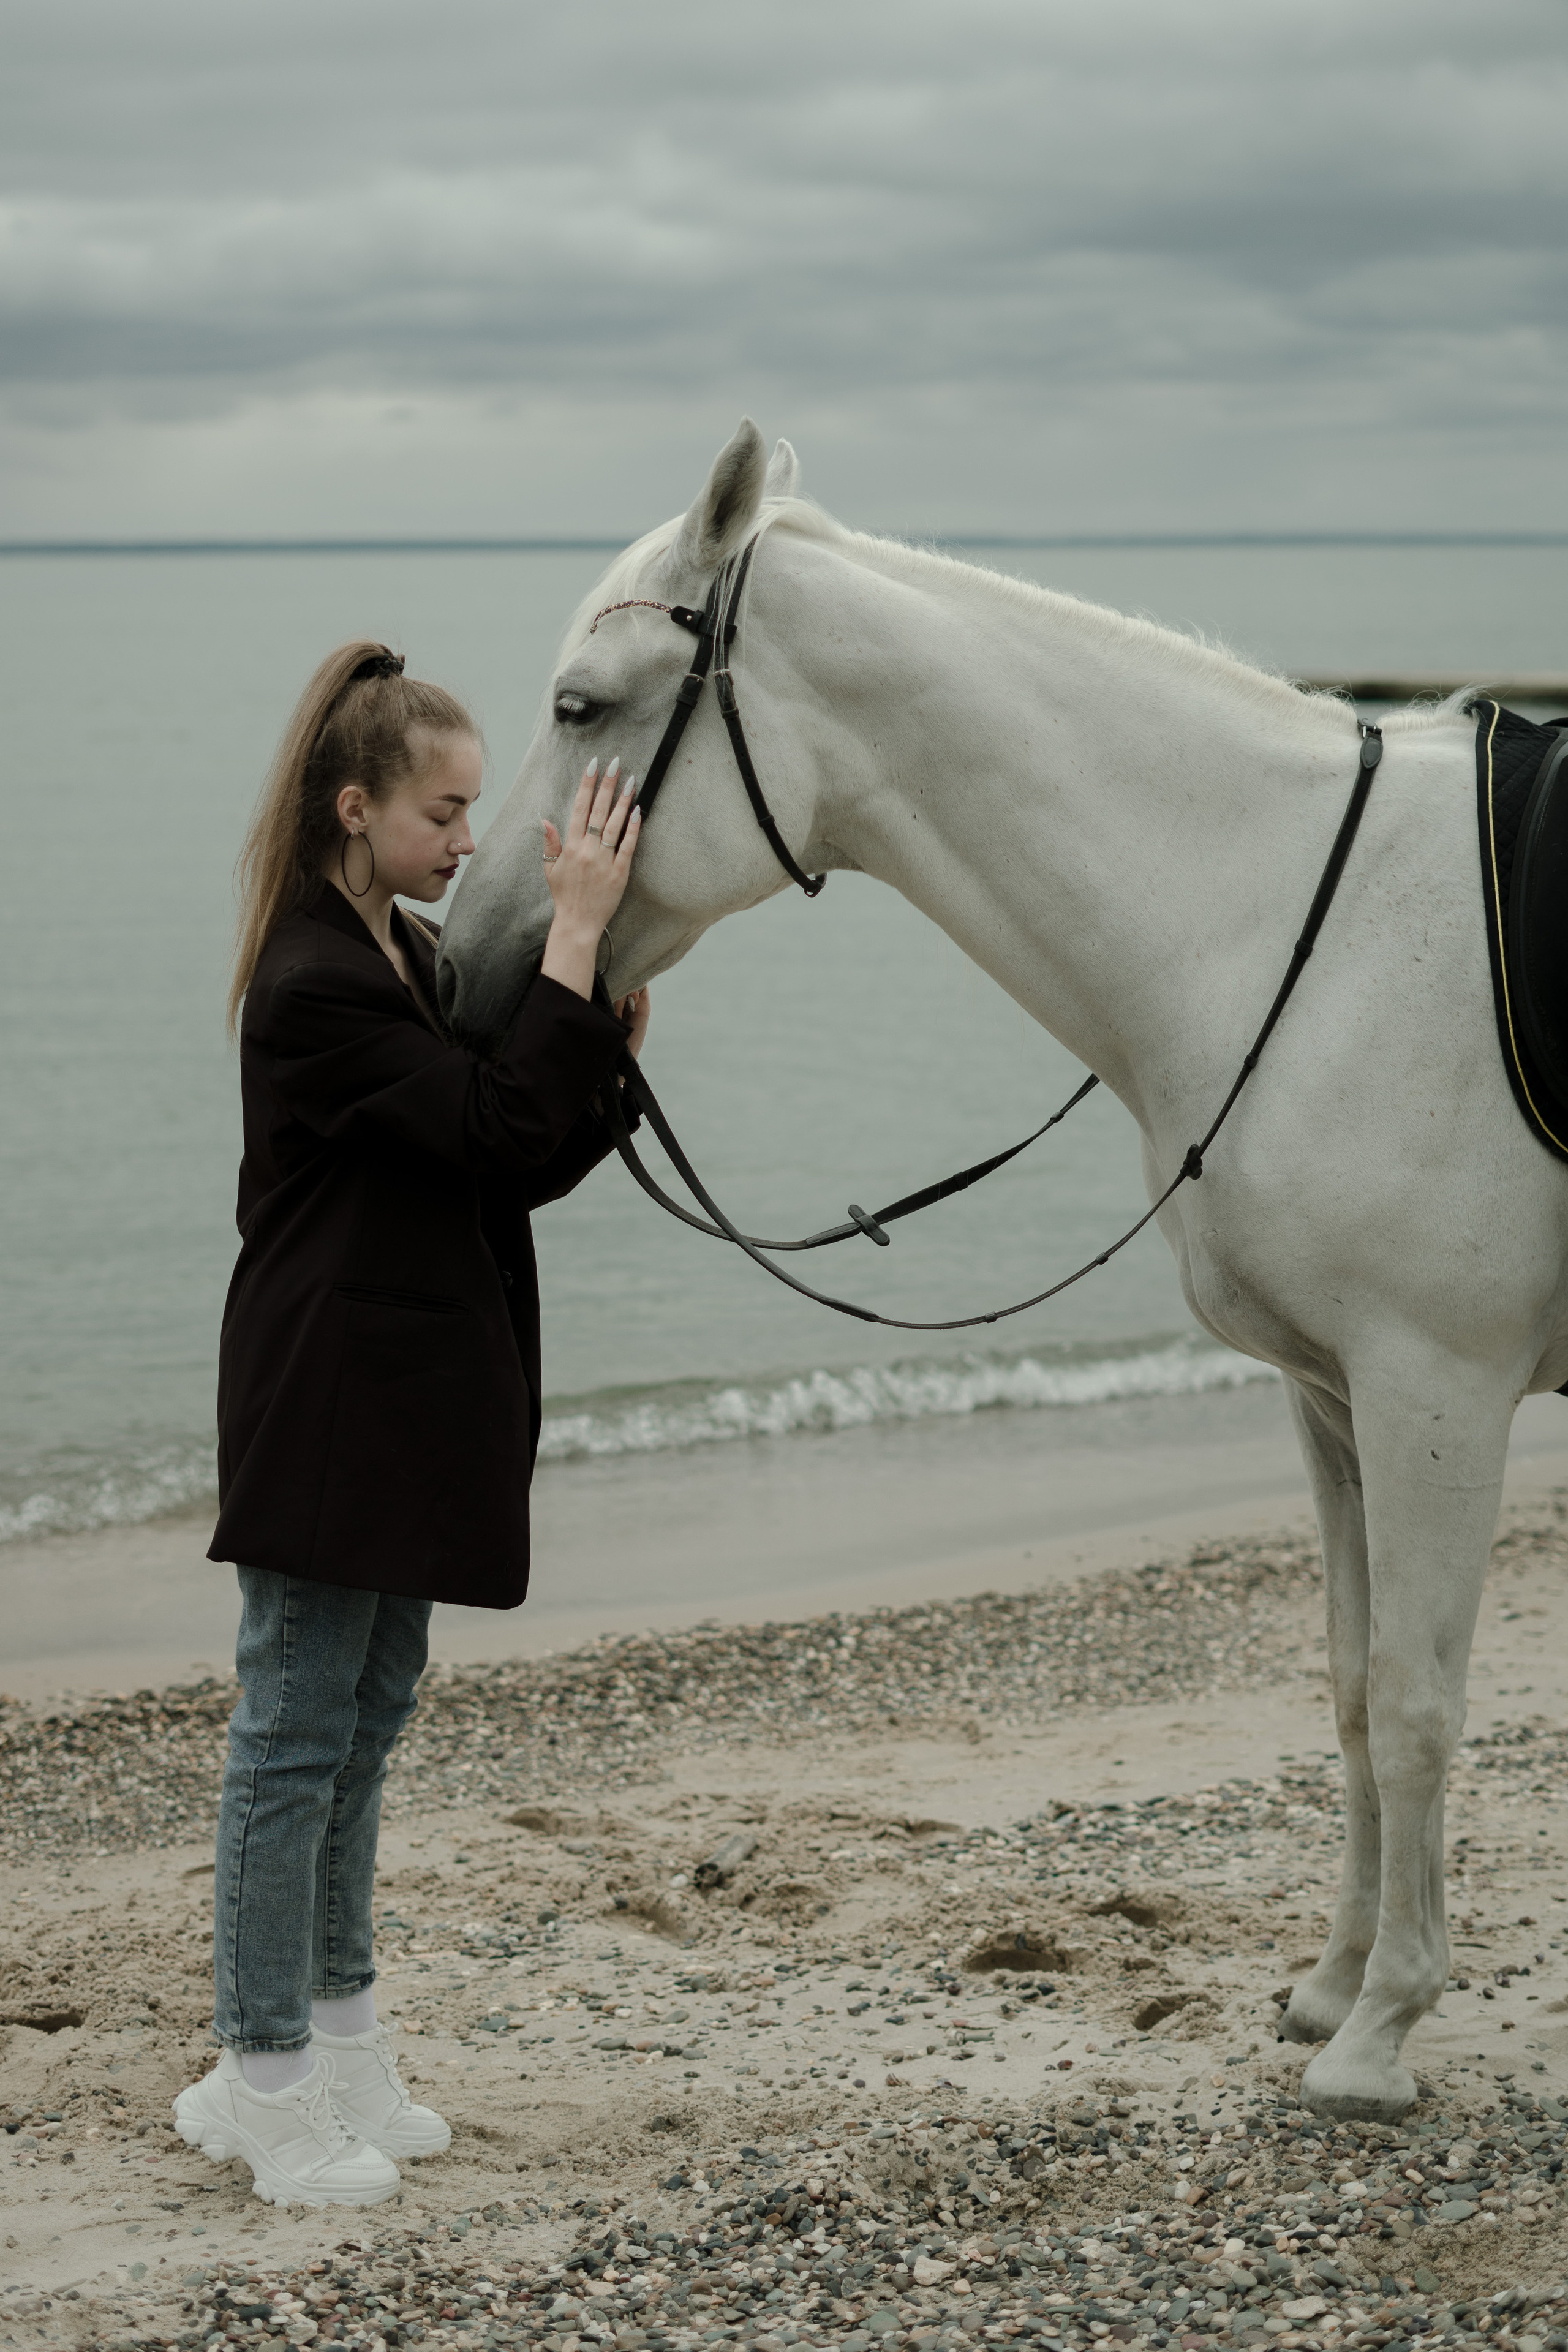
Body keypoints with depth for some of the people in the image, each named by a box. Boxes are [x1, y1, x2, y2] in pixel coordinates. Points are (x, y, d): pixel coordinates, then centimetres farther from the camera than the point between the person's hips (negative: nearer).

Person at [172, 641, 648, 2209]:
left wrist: (621, 1021, -5)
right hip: (328, 1408, -10)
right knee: (297, 1730, -2)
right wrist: (576, 934, -25)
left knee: (365, 1720, 16)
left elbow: (534, 1164, 9)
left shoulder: (419, 960, 11)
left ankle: (338, 2040, 26)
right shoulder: (313, 988, -19)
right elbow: (501, 1126, -25)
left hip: (414, 1406, 10)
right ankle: (264, 2079, 6)